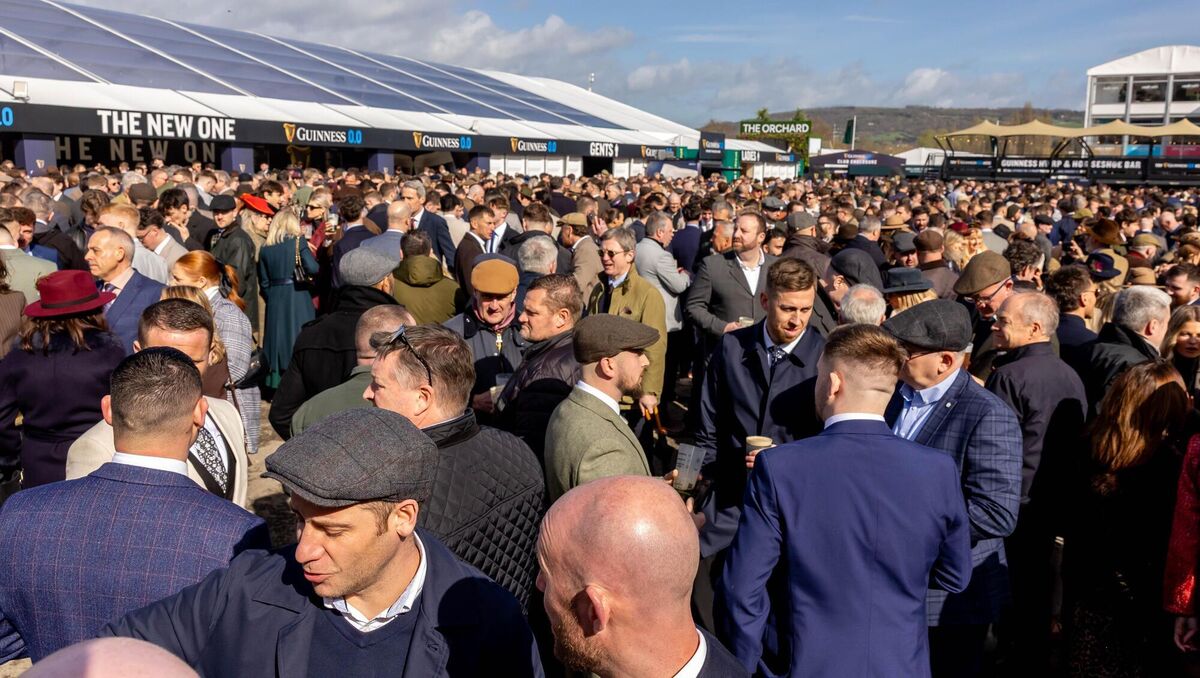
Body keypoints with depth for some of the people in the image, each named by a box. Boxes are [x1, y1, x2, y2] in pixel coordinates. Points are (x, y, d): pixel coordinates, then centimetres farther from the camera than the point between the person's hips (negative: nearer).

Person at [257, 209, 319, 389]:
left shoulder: (265, 249, 6)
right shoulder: (298, 242, -6)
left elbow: (264, 282, 8)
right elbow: (312, 268, -17)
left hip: (274, 301, 4)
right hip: (297, 297, -4)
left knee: (278, 336, 11)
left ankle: (277, 383, 14)